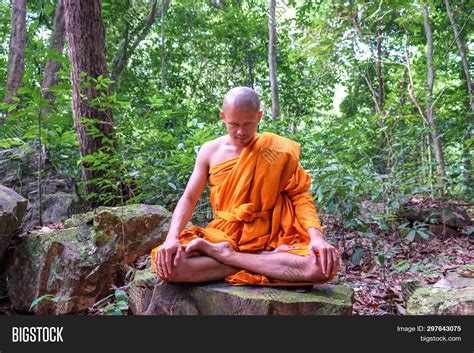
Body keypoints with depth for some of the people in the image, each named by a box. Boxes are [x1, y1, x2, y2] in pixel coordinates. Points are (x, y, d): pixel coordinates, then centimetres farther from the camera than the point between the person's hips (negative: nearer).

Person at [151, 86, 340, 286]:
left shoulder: (277, 150, 1)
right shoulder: (210, 151, 5)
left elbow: (300, 195, -2)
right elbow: (188, 199, 4)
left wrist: (316, 235, -21)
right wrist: (172, 237, -15)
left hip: (268, 241, -1)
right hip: (222, 237, 1)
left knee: (324, 266, -29)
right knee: (166, 264, -27)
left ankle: (225, 255, -21)